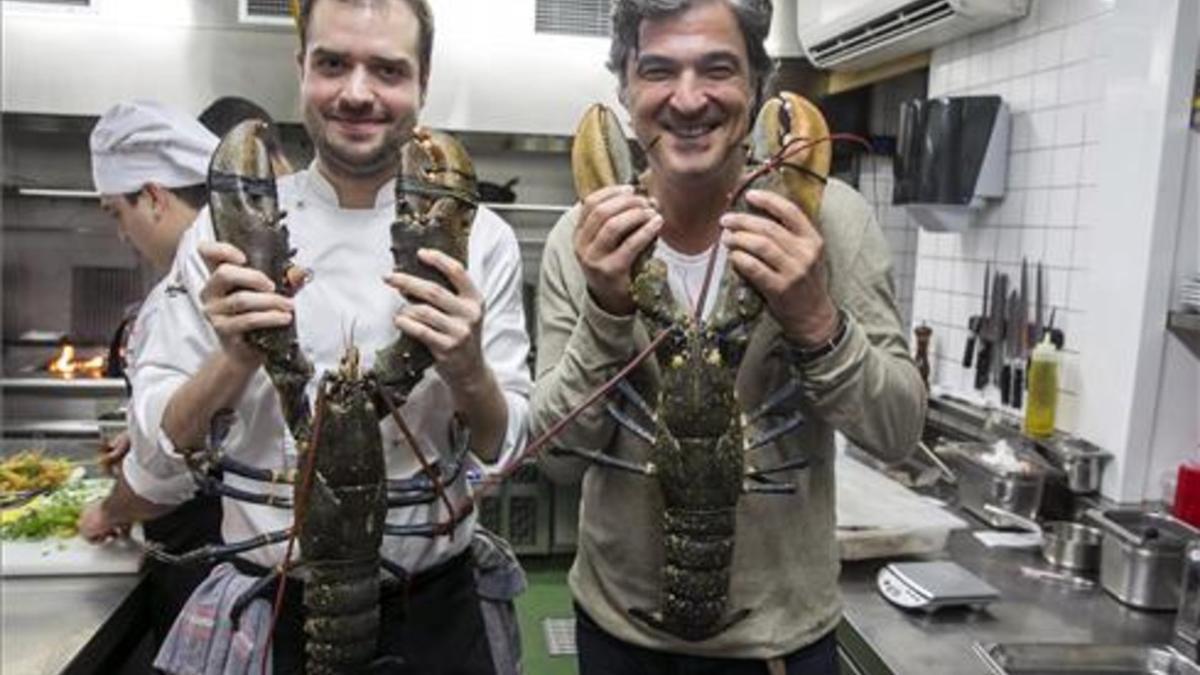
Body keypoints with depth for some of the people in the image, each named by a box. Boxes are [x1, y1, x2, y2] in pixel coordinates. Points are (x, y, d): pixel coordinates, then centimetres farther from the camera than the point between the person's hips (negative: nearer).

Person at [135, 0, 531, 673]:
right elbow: (163, 437, -4)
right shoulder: (231, 228, -6)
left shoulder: (480, 238, -8)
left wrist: (465, 370, -26)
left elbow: (503, 444, -6)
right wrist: (237, 360, -23)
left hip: (431, 612, 0)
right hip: (271, 610, 0)